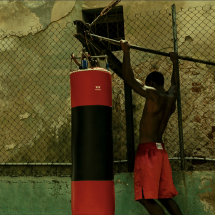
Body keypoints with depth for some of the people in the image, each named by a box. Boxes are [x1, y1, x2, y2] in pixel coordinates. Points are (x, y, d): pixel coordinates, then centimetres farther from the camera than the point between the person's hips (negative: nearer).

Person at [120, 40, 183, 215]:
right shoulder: (171, 96, 10)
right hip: (160, 150, 8)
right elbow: (175, 84, 33)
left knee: (146, 198, -8)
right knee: (166, 197, 12)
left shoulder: (153, 94, -11)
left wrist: (126, 52, -4)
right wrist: (175, 62, 45)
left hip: (148, 150, -8)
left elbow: (129, 78, -13)